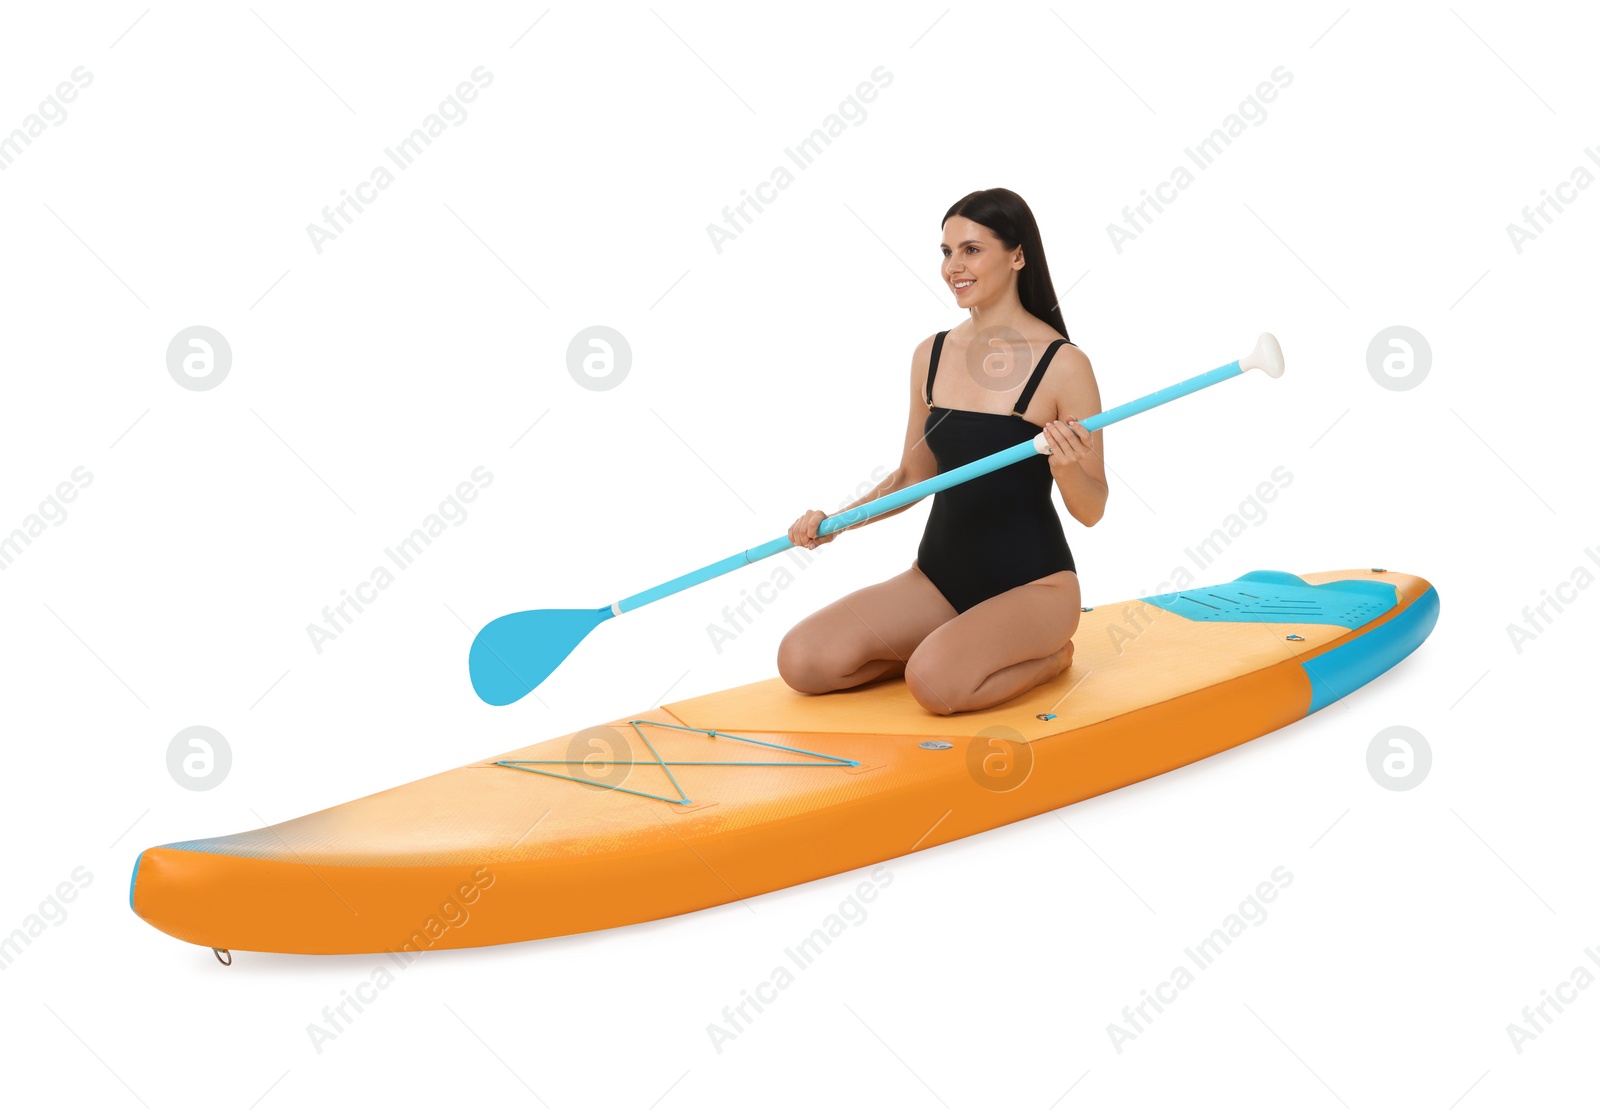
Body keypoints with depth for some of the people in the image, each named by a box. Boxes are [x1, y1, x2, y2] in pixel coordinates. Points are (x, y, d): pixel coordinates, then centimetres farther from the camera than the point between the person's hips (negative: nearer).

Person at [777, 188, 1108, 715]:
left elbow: (1091, 510, -9)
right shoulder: (931, 355, 5)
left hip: (1033, 583, -6)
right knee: (802, 661, -11)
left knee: (937, 683, -32)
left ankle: (1046, 658, 0)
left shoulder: (1063, 365, -12)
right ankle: (960, 648, 8)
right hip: (939, 575, 6)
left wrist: (1068, 469, -30)